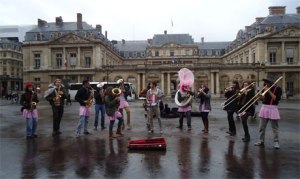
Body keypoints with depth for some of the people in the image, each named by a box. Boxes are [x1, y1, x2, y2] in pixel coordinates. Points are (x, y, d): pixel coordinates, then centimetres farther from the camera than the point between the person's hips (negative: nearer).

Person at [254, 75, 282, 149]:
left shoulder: (278, 88, -5)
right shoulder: (265, 88, 9)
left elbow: (276, 98, -18)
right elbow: (262, 99, 5)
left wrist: (269, 91, -18)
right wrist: (264, 91, -10)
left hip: (273, 109, -5)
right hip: (264, 108, 5)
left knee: (274, 127, 1)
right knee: (262, 127, 8)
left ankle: (276, 142, 8)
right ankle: (261, 141, 16)